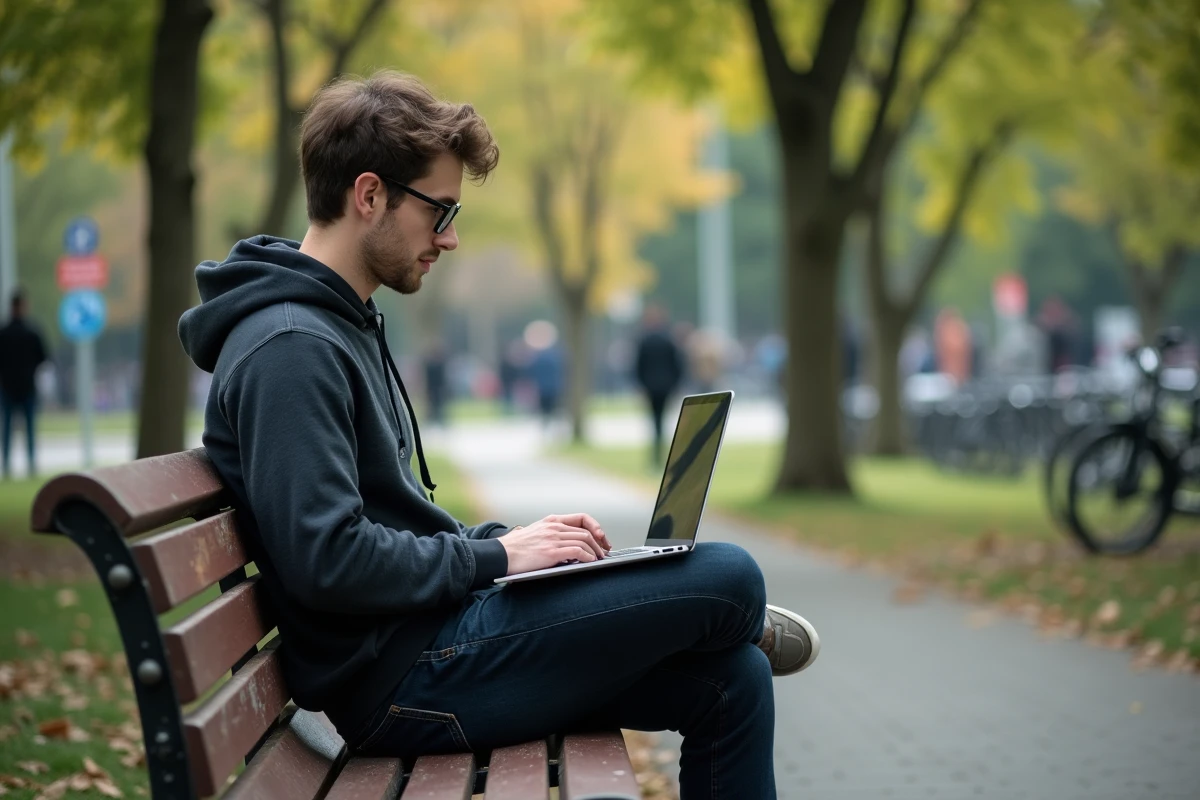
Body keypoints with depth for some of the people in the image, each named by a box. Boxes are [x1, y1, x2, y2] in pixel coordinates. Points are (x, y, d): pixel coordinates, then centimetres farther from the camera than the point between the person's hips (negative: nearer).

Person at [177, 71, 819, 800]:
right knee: (728, 577, -12)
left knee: (731, 681, 5)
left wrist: (506, 539, 6)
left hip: (429, 638, 10)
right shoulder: (290, 347, -17)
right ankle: (732, 625, 22)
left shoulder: (348, 327, 16)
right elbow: (324, 560, -25)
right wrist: (495, 556, -14)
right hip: (403, 679, -10)